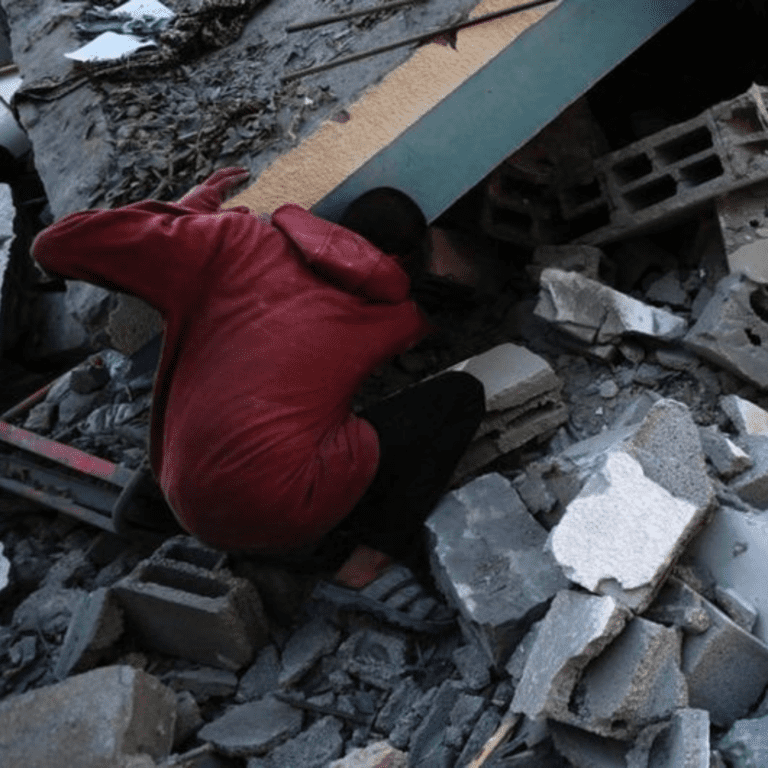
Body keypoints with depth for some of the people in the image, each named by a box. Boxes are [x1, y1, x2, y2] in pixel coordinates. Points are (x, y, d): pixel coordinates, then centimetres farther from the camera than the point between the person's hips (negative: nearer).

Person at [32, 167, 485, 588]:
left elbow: (57, 246, 6)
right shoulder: (393, 316, 7)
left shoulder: (241, 240, 6)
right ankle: (380, 548, 9)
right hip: (281, 514, -4)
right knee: (462, 396, 10)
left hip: (194, 514, 5)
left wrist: (194, 206, 17)